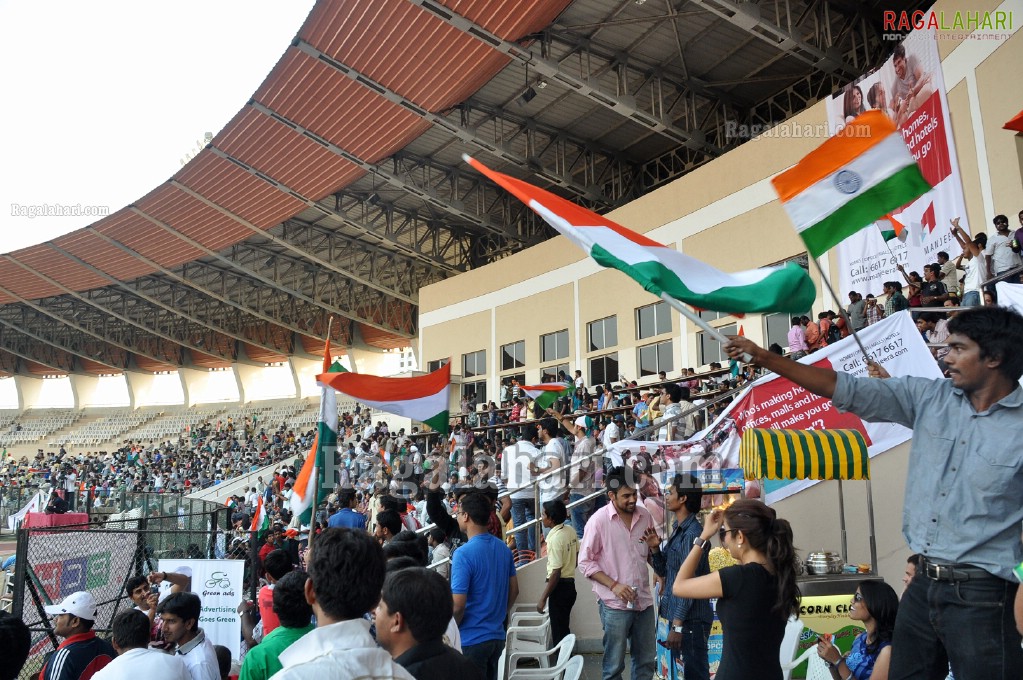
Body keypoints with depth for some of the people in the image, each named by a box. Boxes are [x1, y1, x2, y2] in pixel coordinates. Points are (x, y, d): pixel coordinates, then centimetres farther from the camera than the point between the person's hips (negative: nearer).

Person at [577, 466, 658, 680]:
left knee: (646, 663, 15)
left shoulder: (644, 516, 2)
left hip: (644, 601, 5)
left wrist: (654, 547, -8)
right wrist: (614, 585, -17)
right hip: (615, 605, -5)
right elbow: (585, 562, -8)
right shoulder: (599, 520, -12)